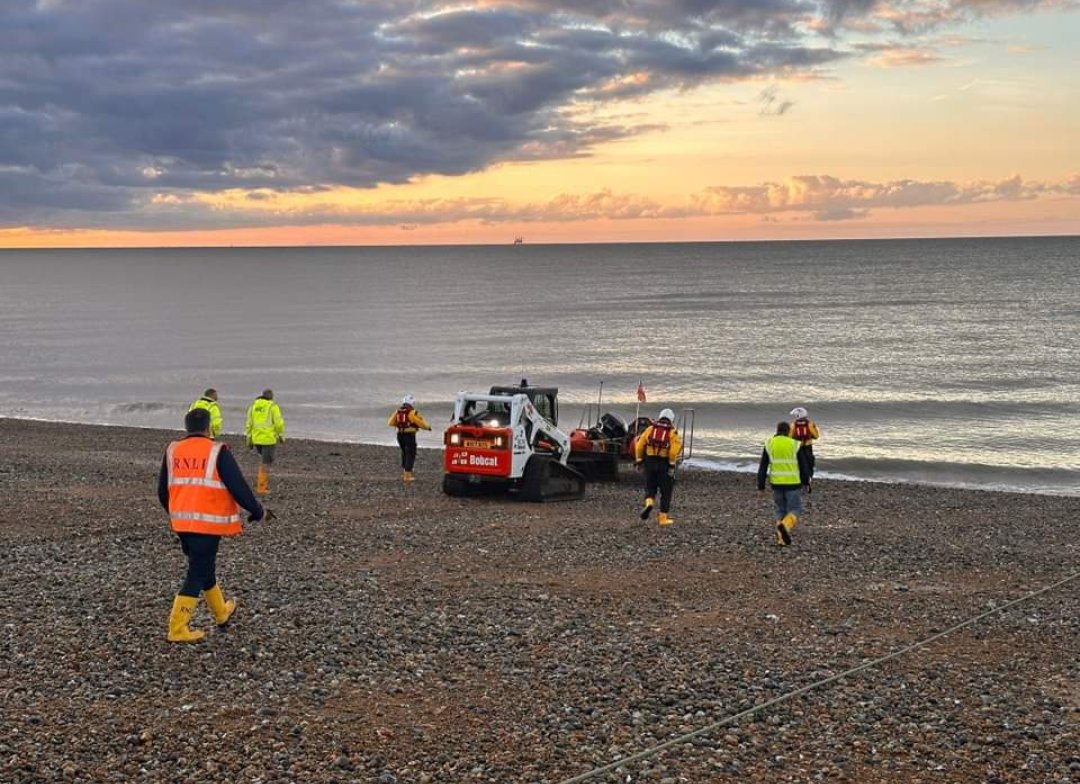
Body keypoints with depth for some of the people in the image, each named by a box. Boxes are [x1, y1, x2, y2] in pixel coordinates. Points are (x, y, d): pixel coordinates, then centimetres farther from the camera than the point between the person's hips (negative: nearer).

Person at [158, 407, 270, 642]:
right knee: (197, 575, 1)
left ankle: (221, 612, 41)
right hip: (208, 524, -6)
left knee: (204, 567, 23)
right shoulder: (217, 452, -10)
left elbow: (163, 491, 13)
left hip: (182, 523, 6)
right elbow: (238, 487, -12)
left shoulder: (173, 451, 7)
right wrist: (258, 512, 2)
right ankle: (178, 629, 0)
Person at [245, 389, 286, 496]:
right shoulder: (273, 407, -6)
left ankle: (260, 480, 15)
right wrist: (281, 436, 1)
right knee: (266, 463, 2)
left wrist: (249, 440, 12)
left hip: (256, 439, 5)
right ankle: (261, 487, 0)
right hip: (269, 439, -5)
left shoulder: (253, 406, 8)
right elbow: (279, 423, -13)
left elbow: (248, 424, 7)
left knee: (266, 459, 26)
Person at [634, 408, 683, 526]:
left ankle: (649, 503, -13)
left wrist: (639, 459, 5)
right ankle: (663, 517, 11)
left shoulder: (650, 429, 9)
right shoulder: (672, 432, 1)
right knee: (666, 491, 10)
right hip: (664, 463, -2)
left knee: (650, 487, 17)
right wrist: (672, 463, -15)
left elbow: (639, 444, -1)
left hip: (650, 462, 2)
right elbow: (676, 447, -17)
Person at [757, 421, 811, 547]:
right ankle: (784, 527, -26)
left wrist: (761, 486, 3)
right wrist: (806, 482, 14)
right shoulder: (795, 445, -5)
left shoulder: (769, 444, 0)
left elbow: (762, 467, -1)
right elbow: (803, 465, -1)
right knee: (795, 511, 4)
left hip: (776, 483, 3)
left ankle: (781, 539, 11)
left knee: (781, 510, 19)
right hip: (792, 483, -3)